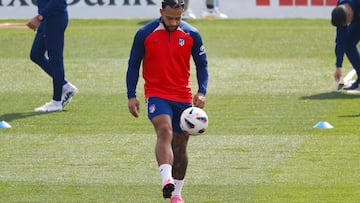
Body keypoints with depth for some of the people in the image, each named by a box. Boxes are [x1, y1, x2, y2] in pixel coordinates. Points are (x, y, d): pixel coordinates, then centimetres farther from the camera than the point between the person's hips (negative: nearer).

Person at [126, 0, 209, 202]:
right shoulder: (144, 34, -6)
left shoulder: (192, 35, -2)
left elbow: (202, 65, 6)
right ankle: (167, 180, -42)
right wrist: (131, 96, -3)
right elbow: (133, 65, 3)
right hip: (156, 94, -3)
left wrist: (202, 92, -8)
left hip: (183, 97, 3)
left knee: (180, 145, 7)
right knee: (165, 130, -28)